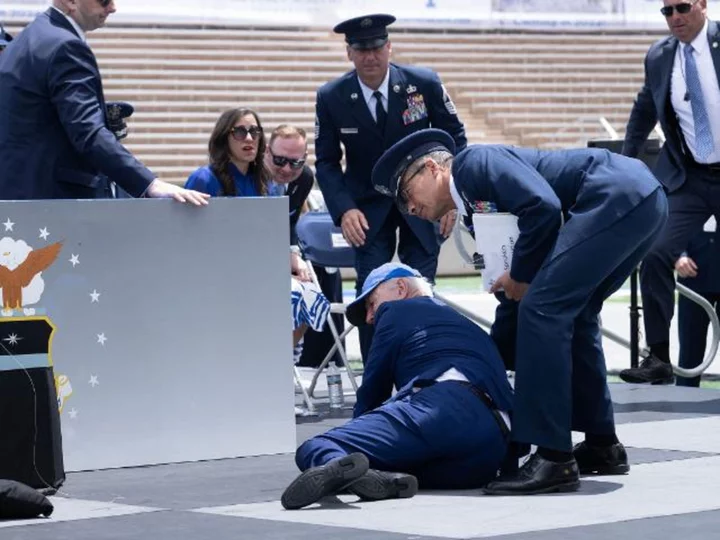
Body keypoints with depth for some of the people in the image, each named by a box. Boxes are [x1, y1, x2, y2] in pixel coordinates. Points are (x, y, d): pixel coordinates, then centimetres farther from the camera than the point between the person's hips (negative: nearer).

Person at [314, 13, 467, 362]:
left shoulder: (424, 83, -13)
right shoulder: (331, 97, -11)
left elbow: (454, 138, -1)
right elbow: (326, 162, -2)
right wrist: (344, 210, -17)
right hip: (369, 208, 0)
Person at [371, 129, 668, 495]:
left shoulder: (472, 163, 0)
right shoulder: (479, 205, 25)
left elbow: (543, 204, -17)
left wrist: (520, 276, -3)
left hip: (616, 195, -10)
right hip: (644, 201, 10)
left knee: (542, 310, -11)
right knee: (570, 316, 20)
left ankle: (553, 459, -11)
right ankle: (601, 444, 27)